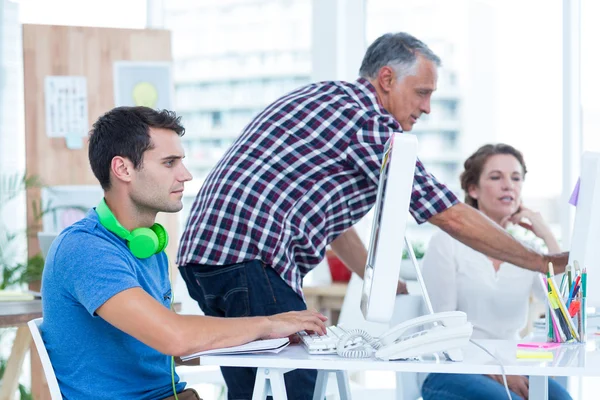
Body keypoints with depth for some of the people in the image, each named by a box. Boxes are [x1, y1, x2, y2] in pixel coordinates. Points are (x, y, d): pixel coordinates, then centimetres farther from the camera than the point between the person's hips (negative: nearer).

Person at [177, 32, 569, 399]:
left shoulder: (326, 97, 23)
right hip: (250, 258, -10)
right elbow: (451, 216, -6)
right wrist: (542, 261, 3)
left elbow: (335, 219, 30)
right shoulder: (369, 119, -7)